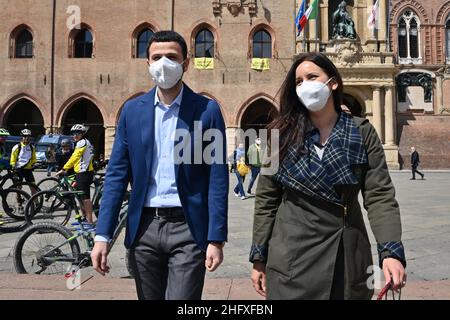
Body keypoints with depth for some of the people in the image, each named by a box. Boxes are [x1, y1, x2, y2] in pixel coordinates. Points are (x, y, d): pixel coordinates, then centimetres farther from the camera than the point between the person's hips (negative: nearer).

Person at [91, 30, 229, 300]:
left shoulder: (207, 110, -3)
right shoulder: (132, 110, 5)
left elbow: (217, 179, -5)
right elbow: (117, 175, 4)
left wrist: (216, 239, -8)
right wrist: (102, 236, -1)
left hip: (188, 228, -3)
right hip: (144, 227, 4)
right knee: (148, 297, 18)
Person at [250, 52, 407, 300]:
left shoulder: (362, 133, -1)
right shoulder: (282, 133, -3)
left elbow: (380, 196, -5)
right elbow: (266, 199, 0)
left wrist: (391, 251, -19)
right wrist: (260, 258, -1)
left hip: (347, 257, 1)